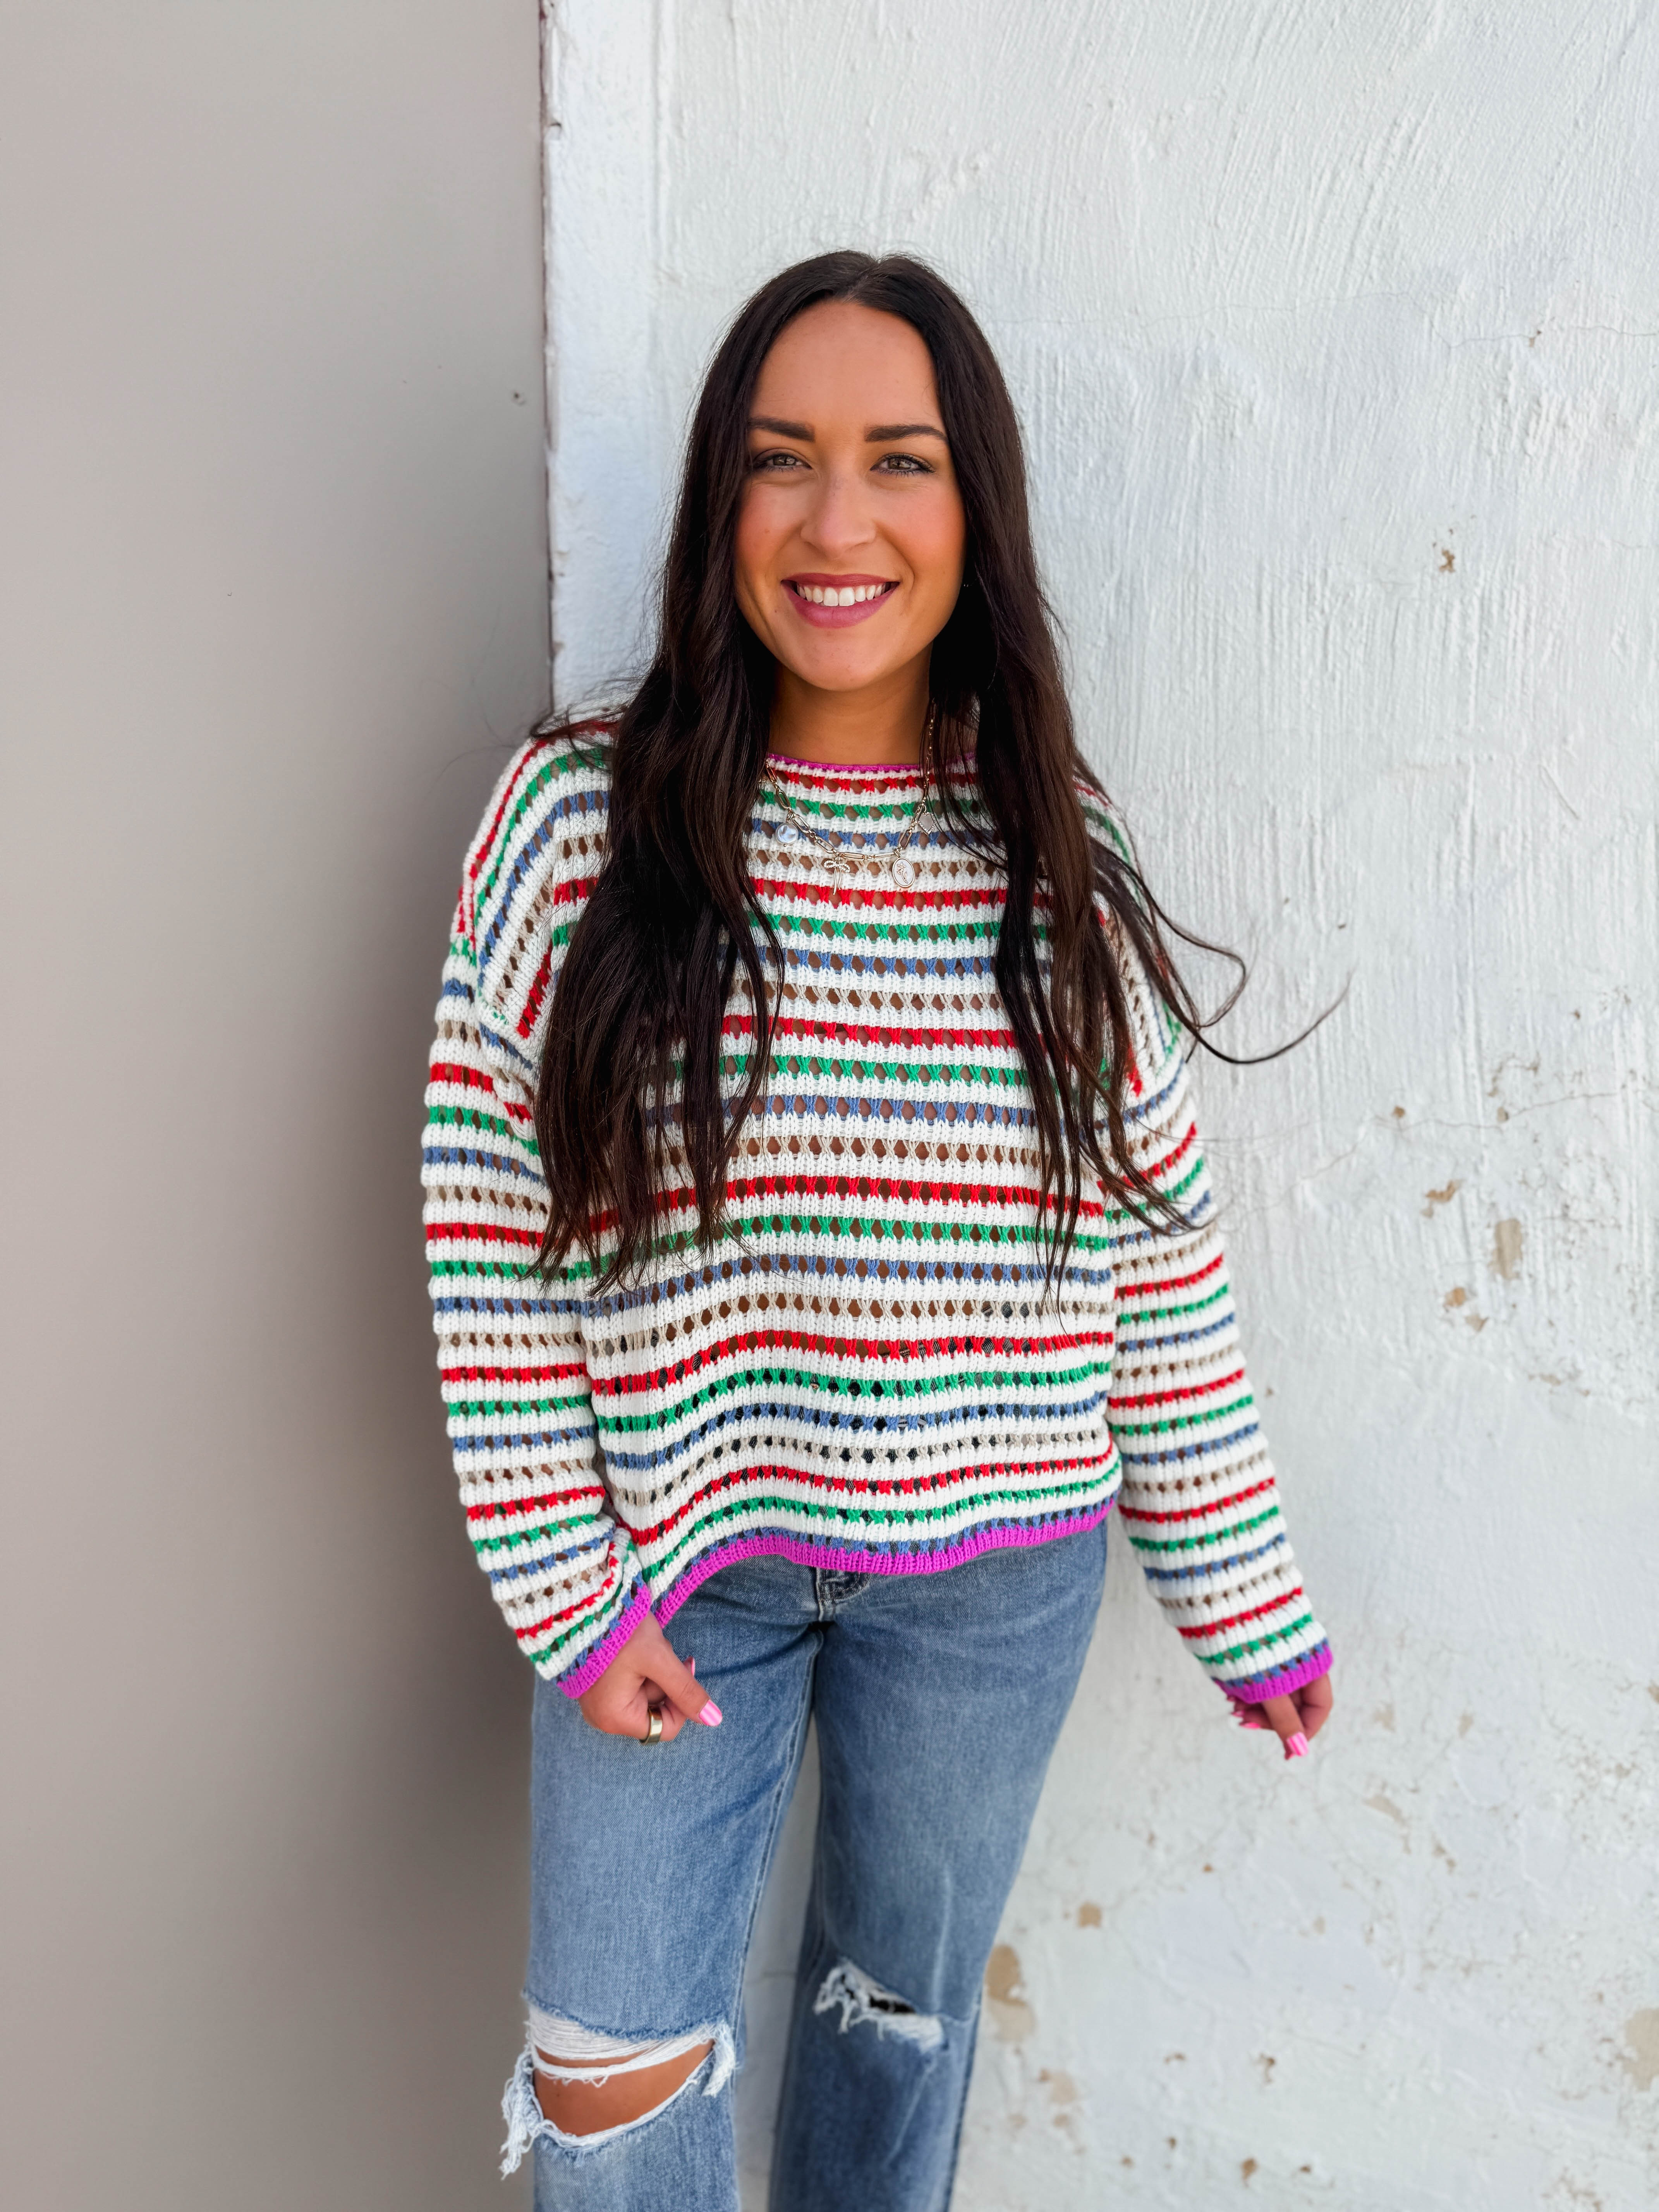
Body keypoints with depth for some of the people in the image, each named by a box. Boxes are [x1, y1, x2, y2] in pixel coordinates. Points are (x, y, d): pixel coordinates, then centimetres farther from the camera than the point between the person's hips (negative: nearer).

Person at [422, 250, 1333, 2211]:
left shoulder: (1059, 864, -5)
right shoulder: (580, 818, -11)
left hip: (996, 1568, 2)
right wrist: (564, 1593, -8)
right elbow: (492, 1235, -7)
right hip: (674, 1551, -1)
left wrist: (1246, 1599, 4)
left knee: (910, 2003, 21)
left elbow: (1163, 1254, 0)